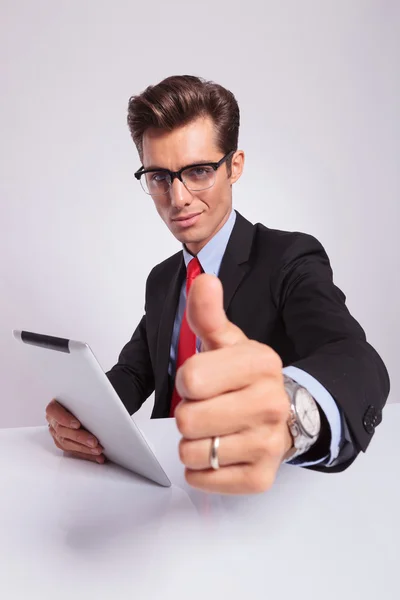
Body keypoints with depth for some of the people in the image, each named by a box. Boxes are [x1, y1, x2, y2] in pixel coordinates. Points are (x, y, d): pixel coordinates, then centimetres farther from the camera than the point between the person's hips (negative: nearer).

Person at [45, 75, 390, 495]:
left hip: (267, 492, -4)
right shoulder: (161, 280, 8)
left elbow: (358, 363, -29)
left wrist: (291, 415, -52)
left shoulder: (293, 260, -13)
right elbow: (134, 371, 10)